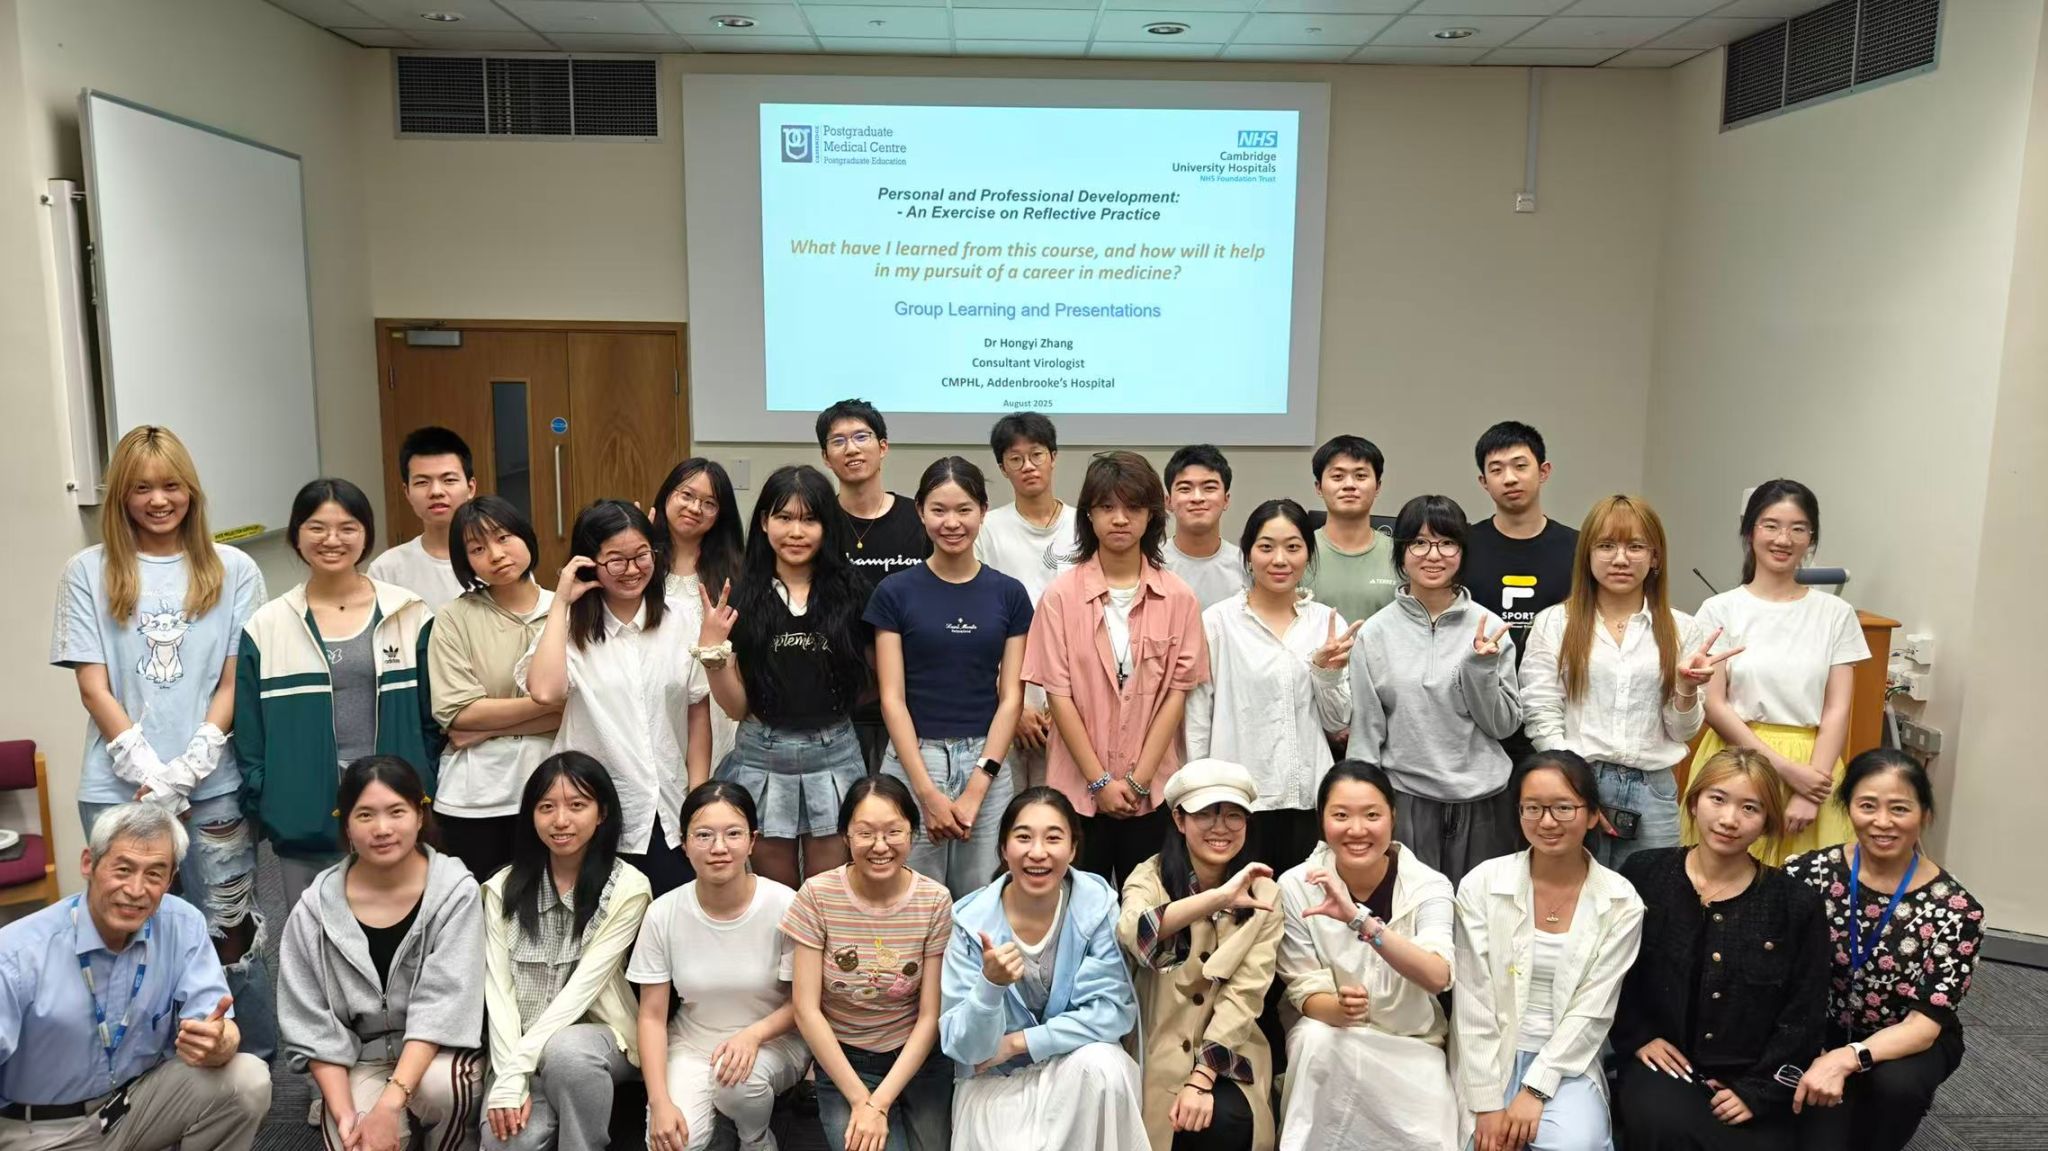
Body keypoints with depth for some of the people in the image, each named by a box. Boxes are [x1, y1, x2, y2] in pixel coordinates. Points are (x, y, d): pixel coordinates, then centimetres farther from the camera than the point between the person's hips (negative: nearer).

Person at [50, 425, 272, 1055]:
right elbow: (94, 687, 1)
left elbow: (237, 681, 2)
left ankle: (259, 1065, 17)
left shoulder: (233, 571, 5)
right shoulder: (89, 572, 5)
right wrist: (150, 775, -8)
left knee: (230, 937, 3)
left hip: (213, 788, 0)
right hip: (119, 790, 0)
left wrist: (189, 766, -8)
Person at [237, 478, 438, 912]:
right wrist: (265, 810, 0)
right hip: (305, 826, 0)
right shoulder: (265, 628, 3)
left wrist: (421, 798, 0)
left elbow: (434, 719, 5)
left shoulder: (408, 615, 2)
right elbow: (250, 737, 6)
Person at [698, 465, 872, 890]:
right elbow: (736, 706, 0)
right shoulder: (740, 598, -1)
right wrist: (712, 651, -13)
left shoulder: (849, 593, -2)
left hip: (833, 758, 0)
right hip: (763, 760, 1)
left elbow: (875, 680, 9)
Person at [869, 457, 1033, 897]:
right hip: (912, 762, -1)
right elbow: (892, 698, -3)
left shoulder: (1009, 594, 5)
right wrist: (928, 792, -11)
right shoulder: (895, 592, 0)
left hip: (986, 763, 1)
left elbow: (1010, 698, 2)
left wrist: (976, 787, -8)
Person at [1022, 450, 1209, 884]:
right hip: (1079, 787, -1)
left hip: (1153, 789, 1)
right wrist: (1100, 781, -8)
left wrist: (1137, 780, -7)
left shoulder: (1178, 599, 1)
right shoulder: (1062, 595, -3)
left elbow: (1177, 692, -1)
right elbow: (1059, 694, -4)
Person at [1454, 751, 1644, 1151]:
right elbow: (1473, 1006, -7)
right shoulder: (1481, 886, -7)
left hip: (1567, 1065, 0)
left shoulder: (1621, 904, -4)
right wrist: (1487, 1104, -11)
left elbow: (1592, 1012, -6)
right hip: (1490, 1061, 0)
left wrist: (1535, 1090, -14)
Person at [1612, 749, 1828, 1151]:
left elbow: (1801, 1018, 0)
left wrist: (1757, 1092, -7)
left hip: (1752, 1078, 2)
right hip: (1663, 1062, -1)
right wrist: (1636, 1037, -4)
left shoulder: (1796, 904, -2)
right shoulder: (1643, 873, -1)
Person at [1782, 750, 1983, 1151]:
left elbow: (1926, 1022, -20)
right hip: (1823, 1036, 0)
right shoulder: (1811, 873, -14)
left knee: (1895, 1083, -34)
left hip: (1911, 1044, 0)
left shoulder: (1955, 908, -16)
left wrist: (1847, 1059, -36)